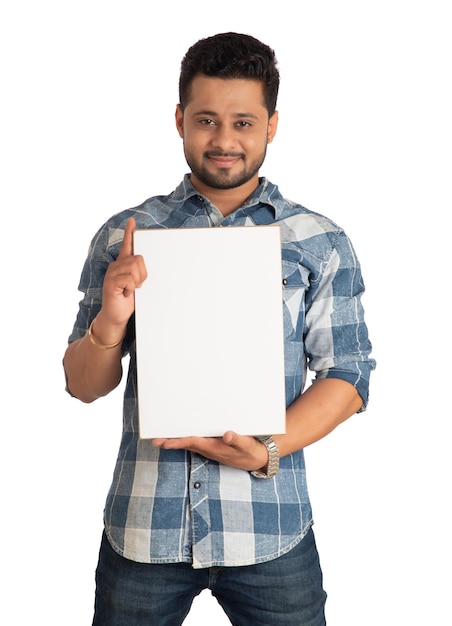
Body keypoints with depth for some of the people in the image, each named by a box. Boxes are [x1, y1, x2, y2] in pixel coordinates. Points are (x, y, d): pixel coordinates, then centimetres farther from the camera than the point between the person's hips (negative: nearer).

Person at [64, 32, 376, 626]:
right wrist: (109, 325, -17)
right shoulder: (124, 237, 3)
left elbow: (348, 377, 0)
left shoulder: (322, 244, 1)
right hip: (143, 528, 1)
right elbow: (83, 386, 3)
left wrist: (270, 449, -15)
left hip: (270, 531, 0)